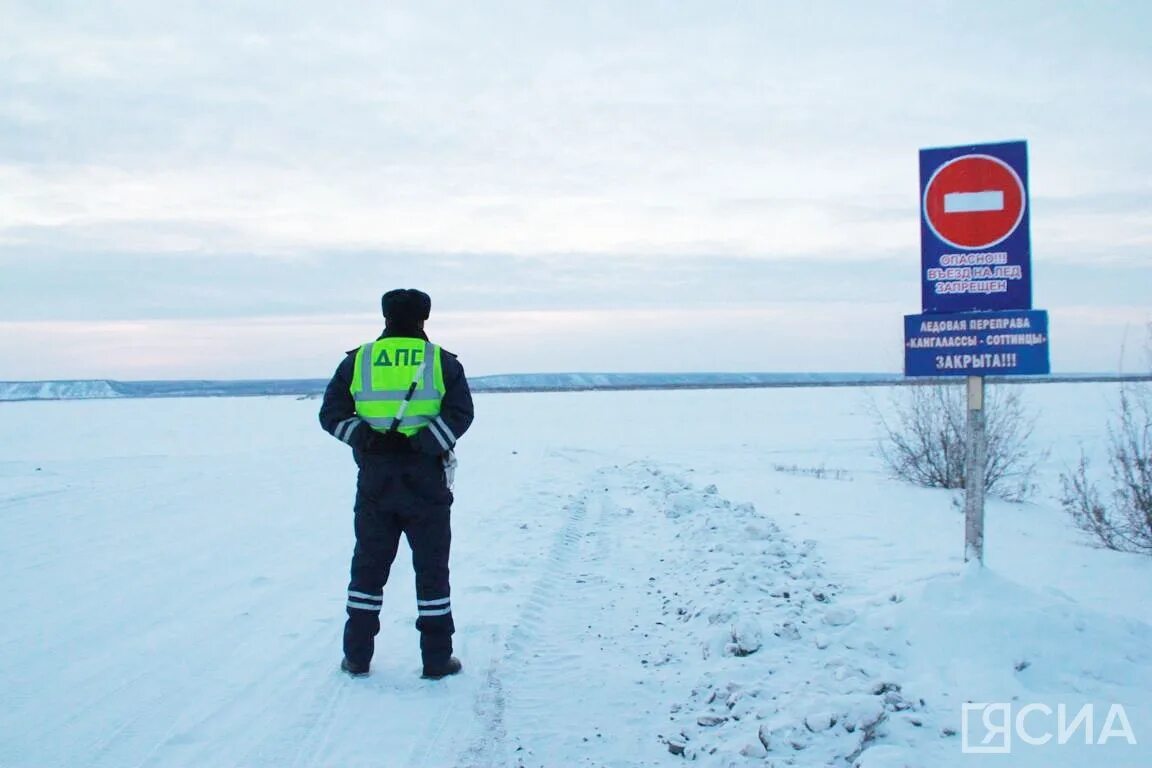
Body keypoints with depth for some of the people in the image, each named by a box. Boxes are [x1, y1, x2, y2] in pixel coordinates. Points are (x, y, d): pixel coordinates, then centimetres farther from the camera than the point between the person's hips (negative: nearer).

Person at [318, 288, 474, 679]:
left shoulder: (357, 360, 4)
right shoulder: (442, 361, 0)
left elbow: (331, 413, -1)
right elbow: (460, 413, -11)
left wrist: (367, 439, -7)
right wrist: (420, 443, -14)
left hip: (375, 484, 2)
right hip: (426, 484, -1)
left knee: (368, 567, 13)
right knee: (431, 568, 7)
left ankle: (357, 657, 18)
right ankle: (437, 659, 10)